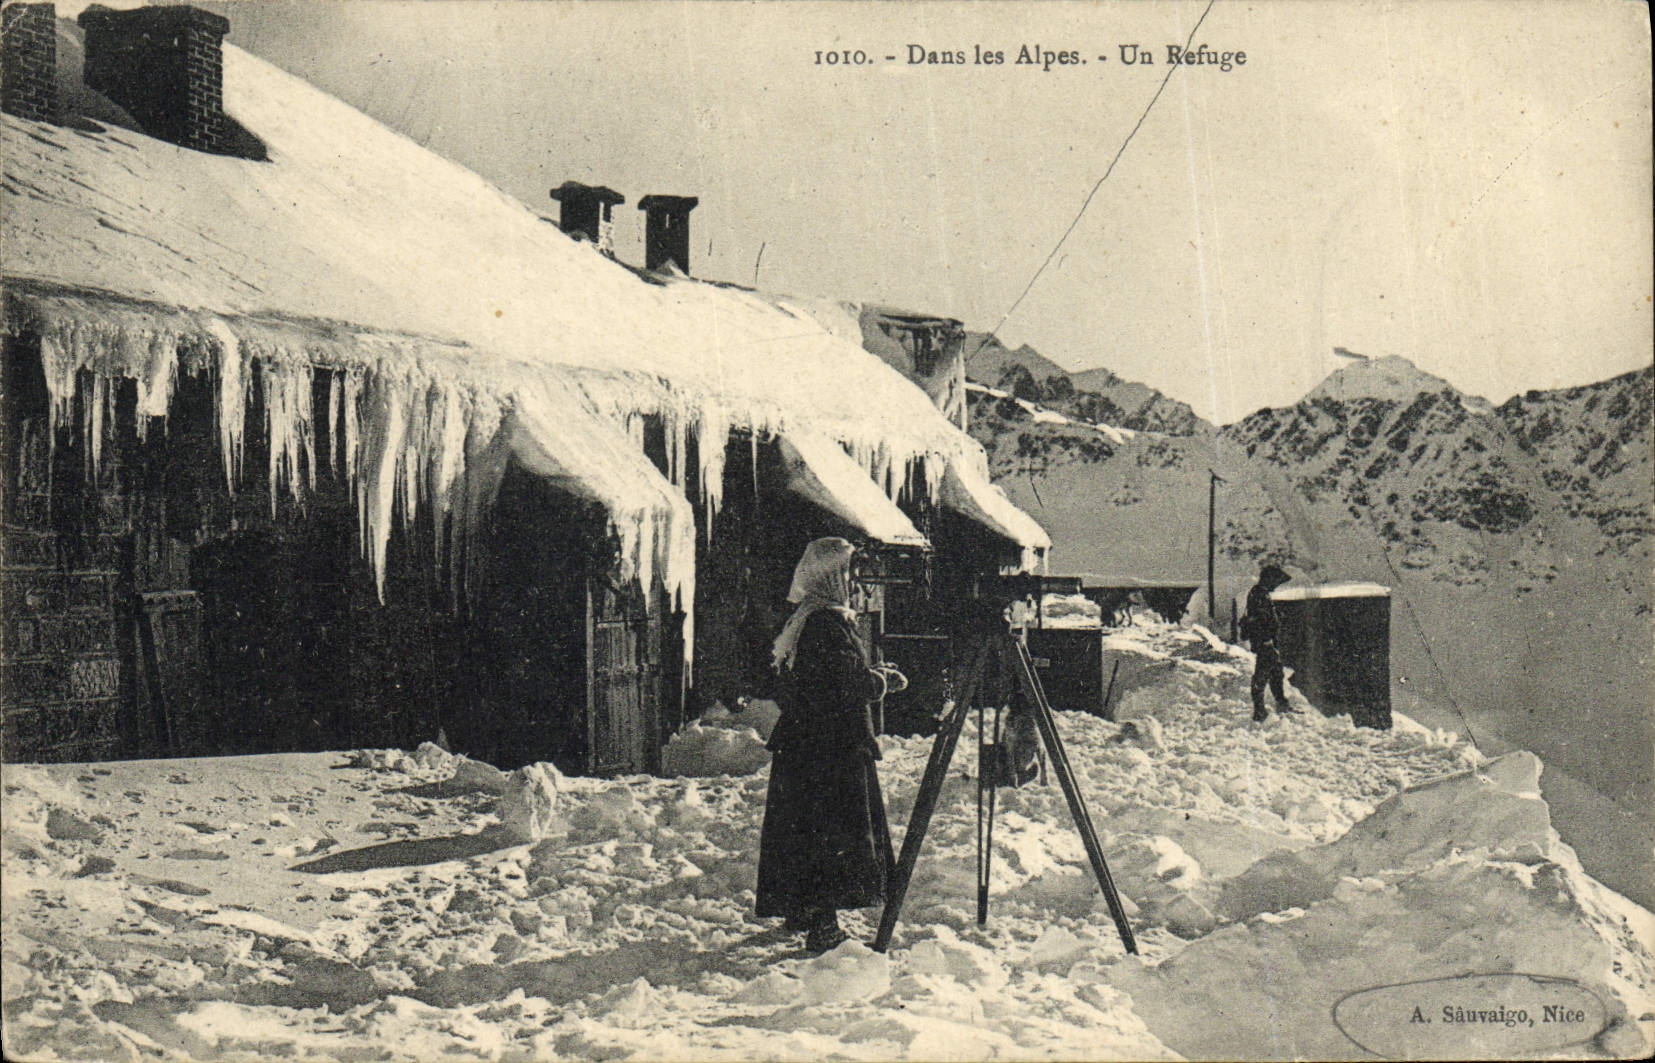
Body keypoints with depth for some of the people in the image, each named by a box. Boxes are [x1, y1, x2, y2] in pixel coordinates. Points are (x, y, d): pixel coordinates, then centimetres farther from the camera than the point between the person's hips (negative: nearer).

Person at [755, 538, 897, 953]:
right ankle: (822, 926, -6)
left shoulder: (799, 621, 13)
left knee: (801, 829, 16)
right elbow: (854, 684, -20)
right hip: (835, 747, -10)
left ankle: (799, 912, 27)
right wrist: (880, 679, 1)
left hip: (797, 743, 10)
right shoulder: (830, 623, -17)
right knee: (835, 835, -6)